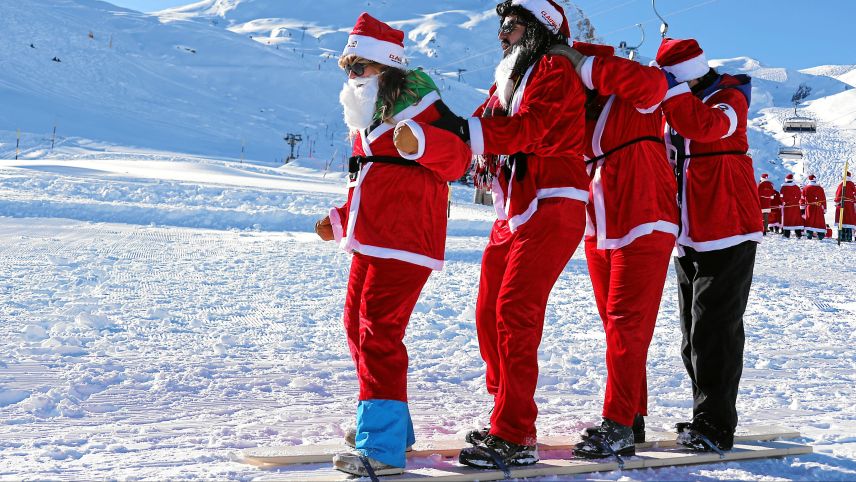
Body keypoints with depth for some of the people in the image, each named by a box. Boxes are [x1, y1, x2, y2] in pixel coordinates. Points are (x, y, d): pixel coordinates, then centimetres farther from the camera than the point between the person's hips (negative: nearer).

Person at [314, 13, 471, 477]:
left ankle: (382, 447, -13)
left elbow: (457, 159, -18)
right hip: (369, 243, 10)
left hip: (402, 243, -10)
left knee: (378, 332, -15)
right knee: (358, 328, 16)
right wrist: (341, 220, 21)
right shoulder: (367, 121, 18)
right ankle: (391, 424, 29)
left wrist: (418, 139, -34)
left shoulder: (418, 105, -9)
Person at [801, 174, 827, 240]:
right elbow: (824, 199, 4)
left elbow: (803, 198, 3)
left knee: (809, 221, 3)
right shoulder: (820, 188, 2)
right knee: (820, 221, 5)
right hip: (819, 208, 1)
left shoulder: (805, 188, 0)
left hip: (809, 207, -1)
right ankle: (821, 236, 4)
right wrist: (824, 208, 9)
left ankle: (809, 235, -5)